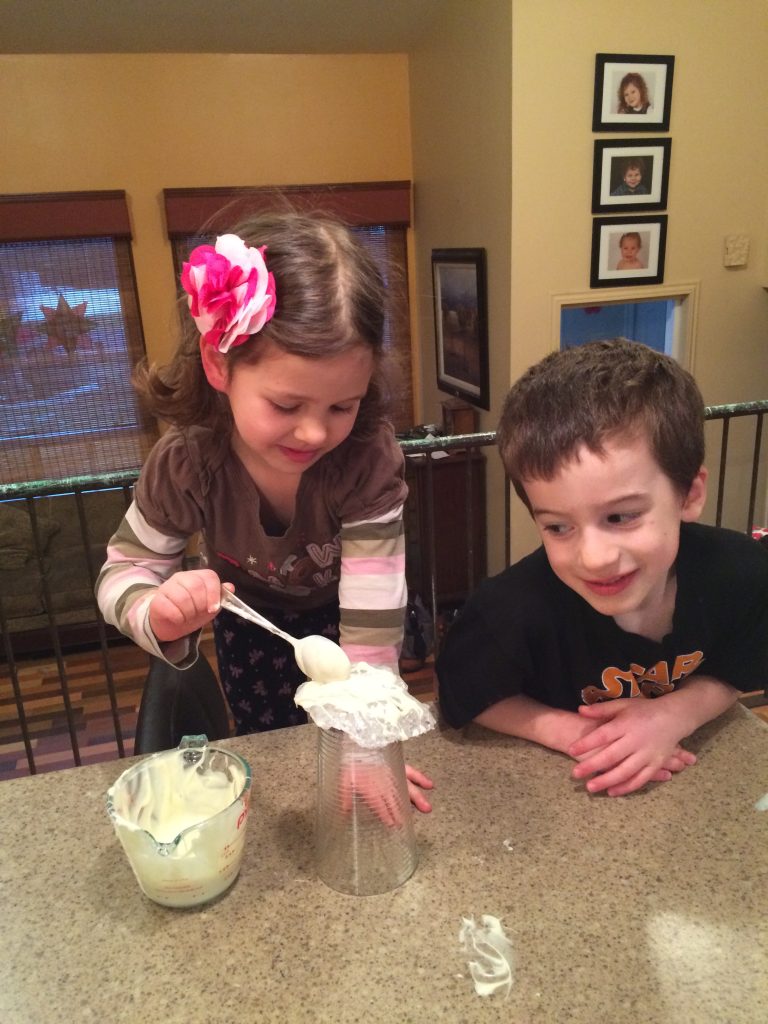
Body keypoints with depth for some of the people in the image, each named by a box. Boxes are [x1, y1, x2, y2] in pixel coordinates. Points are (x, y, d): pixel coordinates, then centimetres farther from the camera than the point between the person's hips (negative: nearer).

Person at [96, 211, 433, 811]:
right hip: (252, 620, 2)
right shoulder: (187, 462, -32)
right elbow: (125, 570, -20)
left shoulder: (370, 458, -38)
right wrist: (159, 614, -43)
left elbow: (371, 615, -36)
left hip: (342, 615, -1)